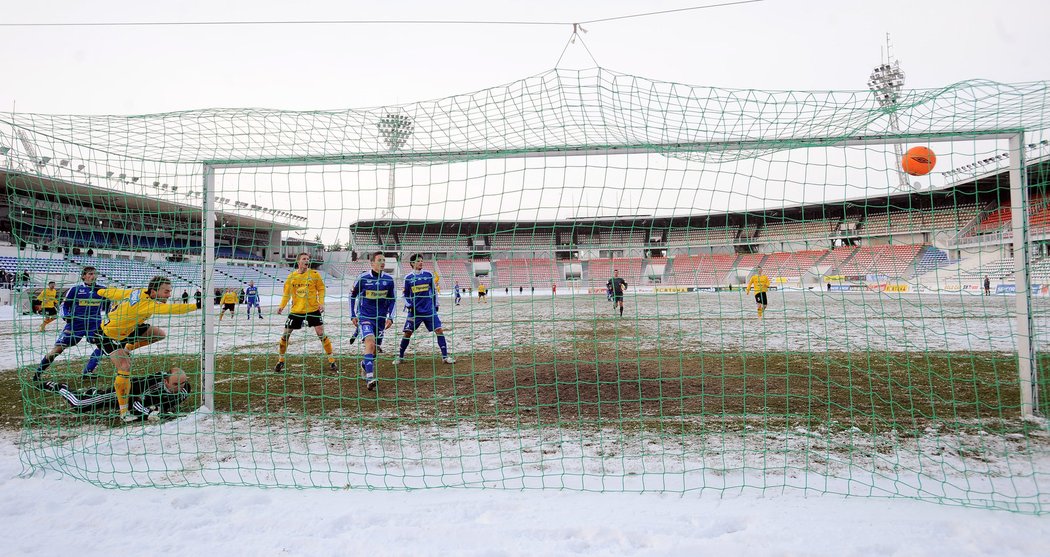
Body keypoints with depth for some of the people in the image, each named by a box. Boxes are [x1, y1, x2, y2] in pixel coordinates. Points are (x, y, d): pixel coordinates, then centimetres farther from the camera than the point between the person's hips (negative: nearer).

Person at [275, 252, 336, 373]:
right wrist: (282, 305, -4)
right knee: (285, 335, 4)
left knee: (321, 334, -6)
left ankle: (332, 361, 3)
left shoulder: (314, 274, -3)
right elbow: (287, 293, 9)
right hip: (296, 310, 2)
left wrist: (321, 303, -11)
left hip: (313, 309, -2)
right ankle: (280, 361, 22)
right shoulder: (291, 276, 2)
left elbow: (321, 289, 2)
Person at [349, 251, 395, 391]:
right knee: (370, 343, -24)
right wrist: (353, 315, 5)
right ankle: (369, 378, -26)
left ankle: (364, 364, 44)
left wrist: (390, 317, 0)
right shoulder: (362, 278, -8)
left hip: (381, 319, 4)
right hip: (365, 317, -4)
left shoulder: (389, 280, -1)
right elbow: (352, 296, 7)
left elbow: (392, 300, 9)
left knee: (375, 349, 11)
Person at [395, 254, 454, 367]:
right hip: (415, 311, -1)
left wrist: (436, 305, 12)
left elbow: (434, 291, 13)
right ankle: (400, 356, 16)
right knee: (407, 333, -1)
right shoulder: (408, 278, 1)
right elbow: (405, 294, 9)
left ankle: (445, 356, -1)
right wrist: (409, 305, -4)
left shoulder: (428, 275, 3)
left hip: (430, 310, 1)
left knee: (439, 330, -8)